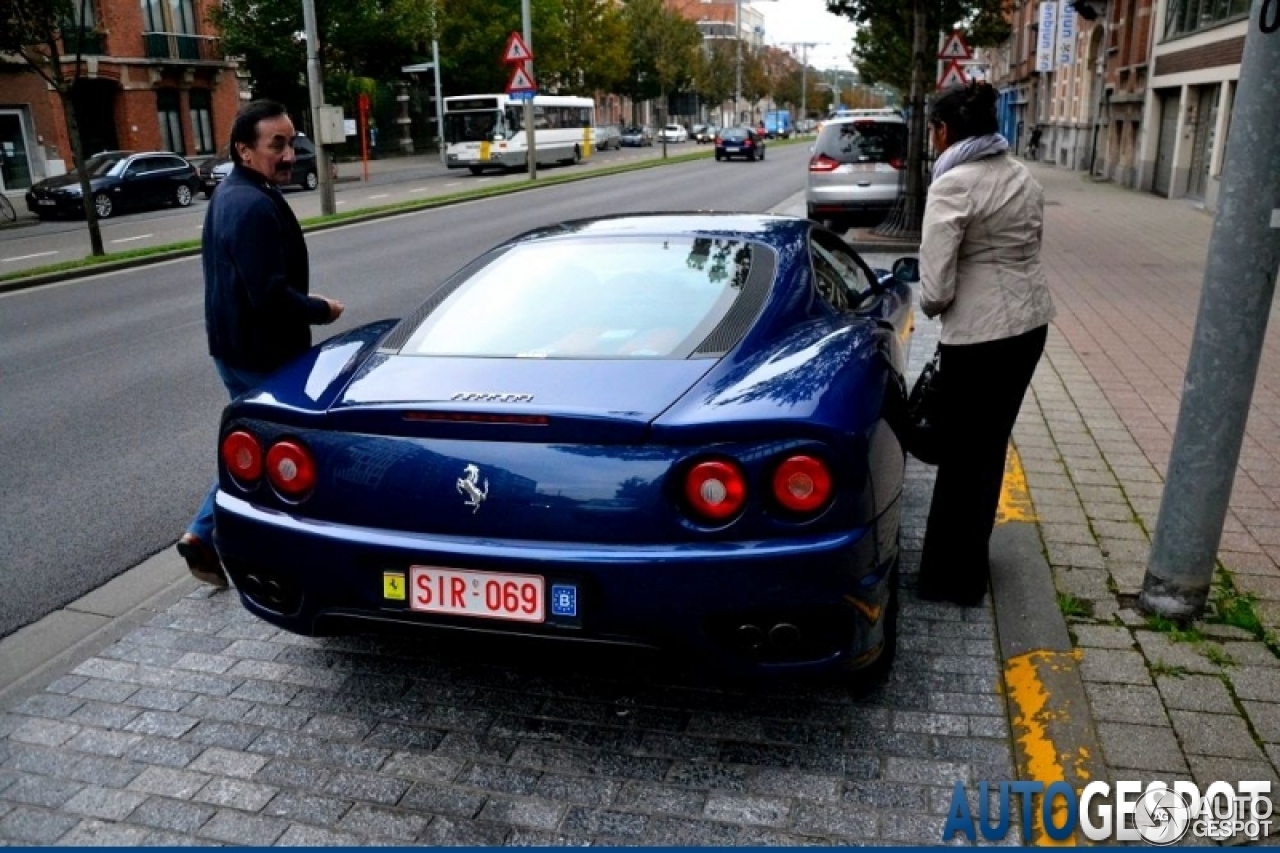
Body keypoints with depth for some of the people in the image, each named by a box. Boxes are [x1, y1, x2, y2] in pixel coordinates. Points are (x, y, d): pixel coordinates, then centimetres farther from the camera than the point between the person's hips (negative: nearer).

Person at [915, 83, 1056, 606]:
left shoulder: (952, 185, -16)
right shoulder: (1023, 176, 9)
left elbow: (936, 289, -19)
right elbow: (1026, 249, 13)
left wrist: (929, 306, 2)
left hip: (980, 333, -8)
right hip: (1031, 321, 8)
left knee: (962, 454, 5)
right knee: (990, 446, 19)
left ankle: (951, 578, 18)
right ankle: (967, 564, 34)